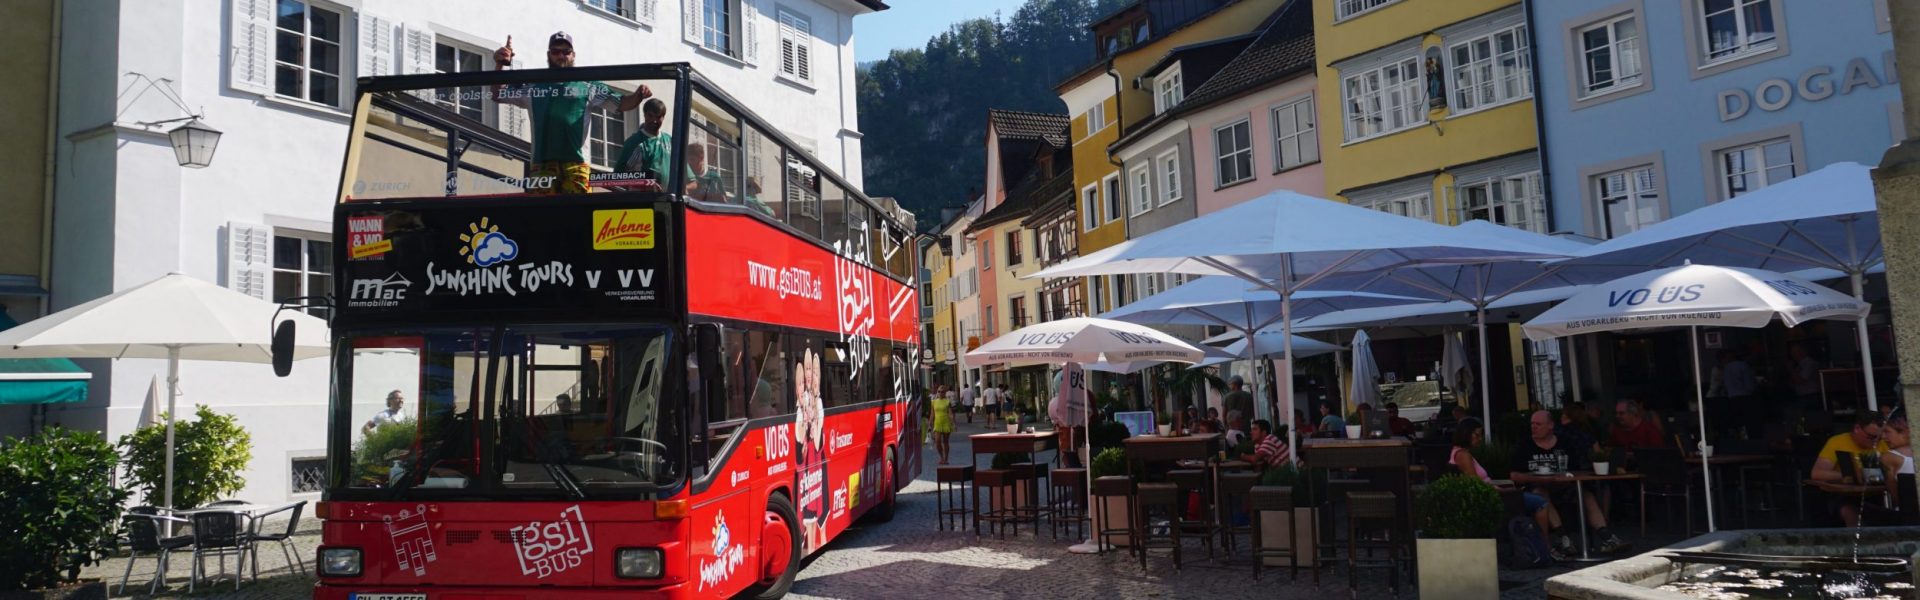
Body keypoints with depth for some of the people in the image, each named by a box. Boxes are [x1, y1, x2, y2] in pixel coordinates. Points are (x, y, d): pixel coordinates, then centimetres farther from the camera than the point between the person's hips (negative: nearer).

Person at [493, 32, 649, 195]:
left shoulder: (587, 86, 14)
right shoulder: (533, 86, 18)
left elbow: (621, 103, 10)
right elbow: (497, 95, 13)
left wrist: (638, 96, -12)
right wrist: (499, 65, -3)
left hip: (576, 163, -1)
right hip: (541, 163, 1)